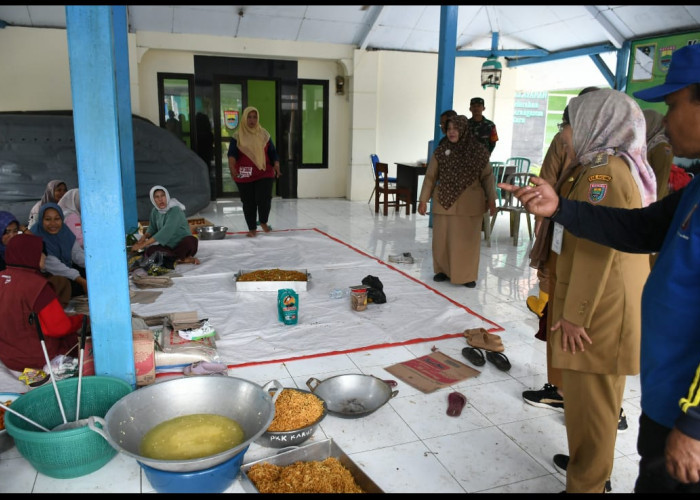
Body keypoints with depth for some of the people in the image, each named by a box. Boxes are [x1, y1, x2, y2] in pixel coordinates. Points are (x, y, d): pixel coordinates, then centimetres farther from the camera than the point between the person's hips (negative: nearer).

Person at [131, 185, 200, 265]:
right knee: (149, 251, -22)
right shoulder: (155, 211, 2)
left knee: (191, 240, -38)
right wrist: (142, 239, -7)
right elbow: (152, 228, 15)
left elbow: (166, 232, -26)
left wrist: (143, 244, -25)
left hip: (183, 245, -6)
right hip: (168, 245, 6)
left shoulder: (175, 210, -18)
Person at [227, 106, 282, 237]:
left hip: (264, 174, 1)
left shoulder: (264, 134, 7)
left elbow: (272, 152, 10)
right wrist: (232, 166, -27)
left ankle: (263, 222, 17)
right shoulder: (238, 135, 1)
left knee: (264, 199, -11)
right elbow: (232, 153, -9)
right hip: (244, 176, 0)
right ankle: (252, 228, 21)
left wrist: (276, 165, -5)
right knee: (248, 203, 5)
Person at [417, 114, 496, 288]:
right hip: (445, 202, 1)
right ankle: (443, 270, 25)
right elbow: (430, 177, 5)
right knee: (442, 238, 6)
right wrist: (423, 200, 2)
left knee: (467, 239, 4)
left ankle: (468, 275, 17)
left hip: (470, 204, -1)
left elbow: (487, 176, 4)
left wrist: (491, 199, -1)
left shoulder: (478, 151, -1)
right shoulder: (441, 151, 1)